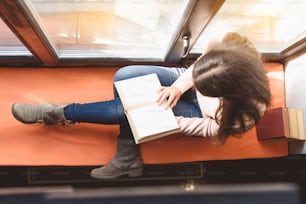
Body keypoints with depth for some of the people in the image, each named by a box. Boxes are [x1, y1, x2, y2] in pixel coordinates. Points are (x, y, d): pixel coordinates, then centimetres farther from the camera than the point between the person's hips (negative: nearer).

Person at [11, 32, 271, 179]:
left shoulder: (244, 115, -39)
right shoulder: (234, 56, -33)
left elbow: (208, 127, -20)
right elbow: (199, 67, -10)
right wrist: (179, 85, -23)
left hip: (199, 114, -4)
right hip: (187, 86, 5)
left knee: (127, 109, -18)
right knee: (124, 78, -15)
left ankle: (61, 113, 7)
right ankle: (128, 158, -1)